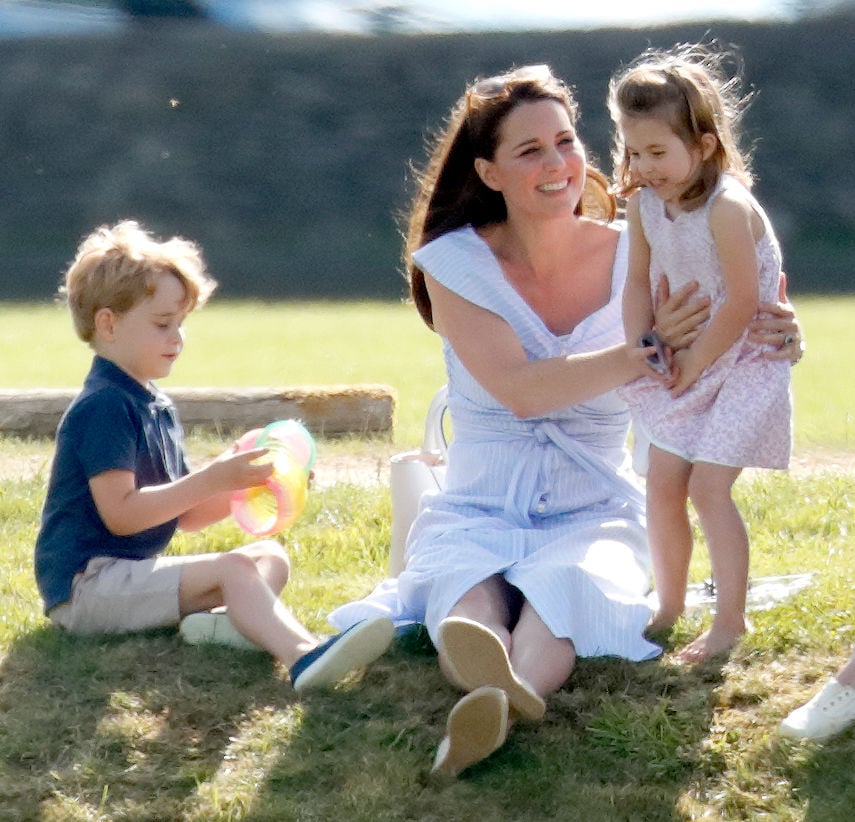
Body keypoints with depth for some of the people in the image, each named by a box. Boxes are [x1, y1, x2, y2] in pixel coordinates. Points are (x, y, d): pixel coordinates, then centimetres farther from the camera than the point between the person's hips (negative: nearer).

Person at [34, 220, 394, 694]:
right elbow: (120, 514, -22)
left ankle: (221, 621, -33)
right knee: (233, 569, -27)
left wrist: (240, 486, 1)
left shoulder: (157, 408, 19)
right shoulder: (103, 407, -13)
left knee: (269, 556, 1)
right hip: (85, 584, -10)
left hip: (132, 574, 10)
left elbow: (185, 516, 19)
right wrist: (210, 480, -23)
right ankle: (304, 656, -54)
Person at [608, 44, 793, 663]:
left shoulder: (727, 207, -26)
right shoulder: (645, 203, -3)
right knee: (663, 482, 5)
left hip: (744, 362, -7)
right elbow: (640, 281, 7)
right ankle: (670, 604, 23)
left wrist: (693, 365, -16)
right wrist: (640, 349, -8)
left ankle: (732, 619, 0)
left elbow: (742, 304, -25)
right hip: (686, 364, 7)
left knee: (708, 487, -12)